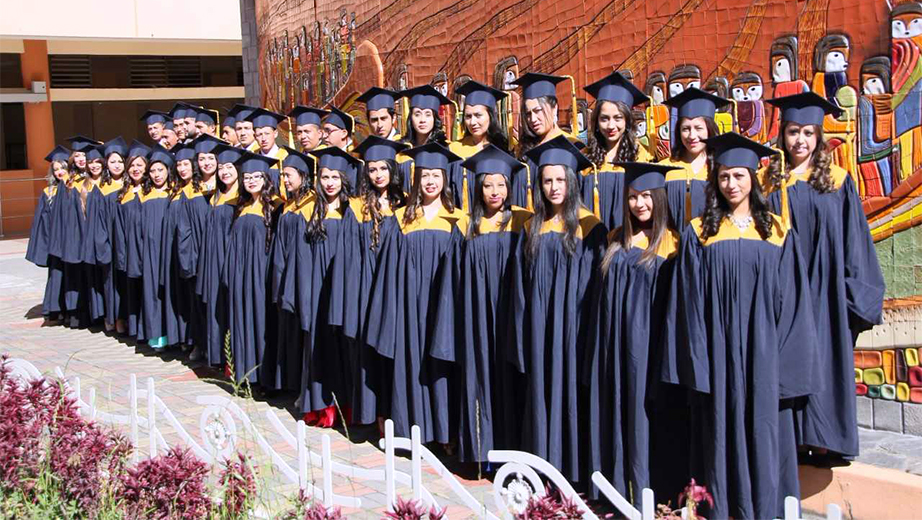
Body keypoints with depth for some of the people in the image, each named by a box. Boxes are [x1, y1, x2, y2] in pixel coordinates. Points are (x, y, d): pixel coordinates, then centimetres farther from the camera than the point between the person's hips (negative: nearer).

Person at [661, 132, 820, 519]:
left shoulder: (778, 232, 6)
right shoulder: (699, 233, 4)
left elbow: (791, 300, 4)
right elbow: (688, 302, 1)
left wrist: (786, 359, -3)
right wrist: (695, 360, -7)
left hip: (762, 352, 1)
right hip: (717, 354, 0)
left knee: (762, 434, 3)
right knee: (720, 436, 4)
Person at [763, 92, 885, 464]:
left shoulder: (837, 181, 5)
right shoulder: (769, 182, 6)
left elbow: (854, 239, 4)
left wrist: (855, 291, -2)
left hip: (824, 289, -1)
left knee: (823, 359, 0)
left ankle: (823, 440, 7)